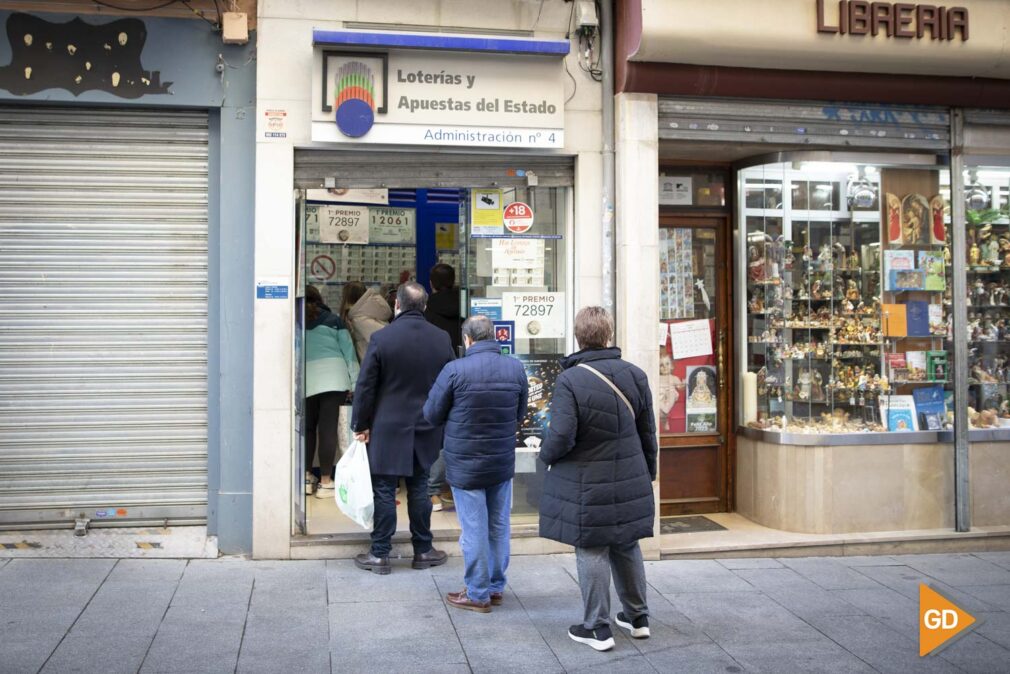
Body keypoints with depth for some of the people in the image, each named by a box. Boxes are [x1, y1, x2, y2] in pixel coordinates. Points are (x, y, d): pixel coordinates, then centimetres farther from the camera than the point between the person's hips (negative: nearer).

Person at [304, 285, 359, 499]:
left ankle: (306, 476, 15)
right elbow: (348, 351, 3)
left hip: (306, 381, 1)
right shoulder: (333, 320, 6)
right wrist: (355, 382, 5)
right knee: (328, 428, 0)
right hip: (334, 379, -1)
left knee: (308, 428, 15)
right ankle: (325, 482, 1)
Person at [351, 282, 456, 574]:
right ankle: (423, 551, 22)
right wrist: (440, 422, 18)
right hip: (426, 429, 4)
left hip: (387, 429, -3)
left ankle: (380, 555, 11)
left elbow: (366, 386, -10)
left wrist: (360, 424, 0)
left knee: (384, 491, 4)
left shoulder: (381, 338, -12)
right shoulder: (442, 339, 0)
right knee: (419, 489, 14)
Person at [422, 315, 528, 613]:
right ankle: (496, 587, 27)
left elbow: (432, 415, -6)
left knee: (474, 529, 5)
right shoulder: (516, 369, -4)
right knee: (499, 526, 15)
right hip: (503, 462, 4)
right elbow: (520, 413, 8)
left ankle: (478, 594, 14)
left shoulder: (455, 370, -16)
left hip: (466, 464, -4)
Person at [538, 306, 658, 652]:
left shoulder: (570, 380, -17)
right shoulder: (635, 375, -1)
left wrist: (546, 454, 1)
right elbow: (648, 433, 5)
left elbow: (561, 436, -21)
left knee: (592, 552, 6)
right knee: (627, 547, 19)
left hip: (586, 485, -5)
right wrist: (648, 472, 18)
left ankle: (598, 628, 14)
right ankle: (637, 617, 31)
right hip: (630, 481, 5)